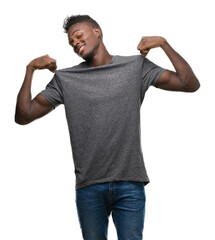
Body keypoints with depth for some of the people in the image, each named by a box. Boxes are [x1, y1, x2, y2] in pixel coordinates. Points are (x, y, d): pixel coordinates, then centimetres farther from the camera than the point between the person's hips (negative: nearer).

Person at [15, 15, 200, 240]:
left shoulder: (137, 66, 7)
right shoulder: (65, 79, 9)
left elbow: (190, 84, 2)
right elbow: (23, 116, 5)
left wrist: (163, 44, -6)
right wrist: (30, 69, -3)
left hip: (130, 182, -1)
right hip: (89, 187, 1)